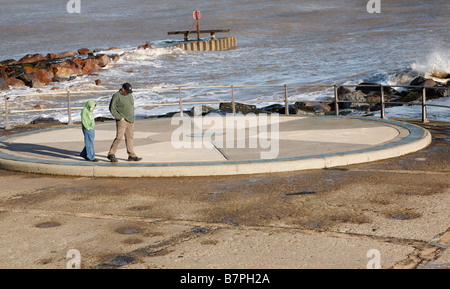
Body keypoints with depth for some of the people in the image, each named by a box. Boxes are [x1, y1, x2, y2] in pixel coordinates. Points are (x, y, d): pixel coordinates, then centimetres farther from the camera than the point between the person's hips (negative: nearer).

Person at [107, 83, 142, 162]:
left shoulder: (130, 95, 11)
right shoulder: (117, 96, -9)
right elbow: (112, 108, -10)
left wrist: (132, 118, 11)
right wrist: (120, 118, -13)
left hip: (130, 121, 7)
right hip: (122, 120, -7)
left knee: (130, 138, 7)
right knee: (119, 137, -11)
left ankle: (132, 156, 9)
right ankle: (111, 154, -3)